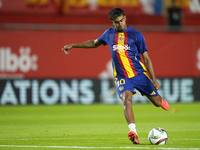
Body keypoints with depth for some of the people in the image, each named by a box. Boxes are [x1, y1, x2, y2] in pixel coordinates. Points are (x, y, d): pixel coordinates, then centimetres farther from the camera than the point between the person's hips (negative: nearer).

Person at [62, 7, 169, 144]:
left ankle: (160, 100, 44)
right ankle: (133, 132, -41)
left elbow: (146, 58, -1)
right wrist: (73, 45, 23)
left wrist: (154, 79, -7)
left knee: (157, 102, 4)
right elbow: (94, 43, 26)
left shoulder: (136, 35, -4)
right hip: (121, 76, 1)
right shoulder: (109, 34, 6)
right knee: (127, 100, -28)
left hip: (140, 74, 0)